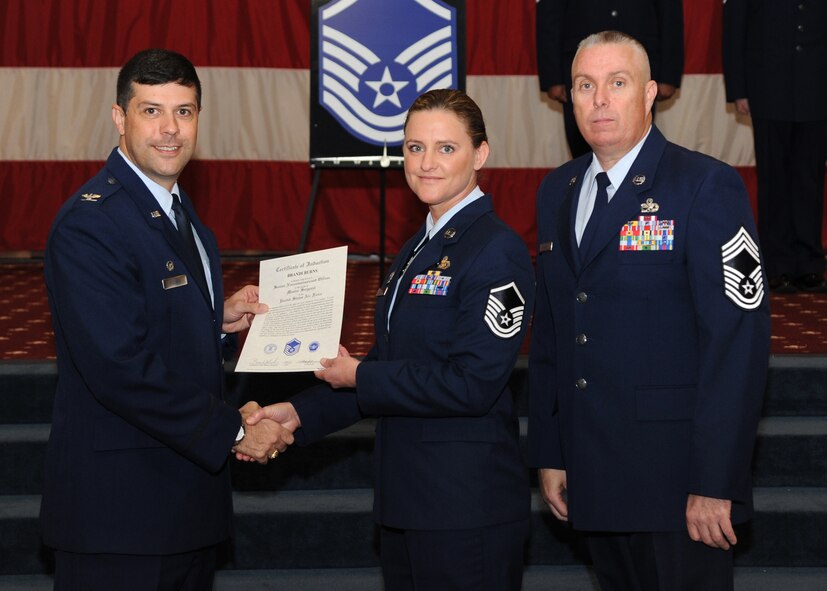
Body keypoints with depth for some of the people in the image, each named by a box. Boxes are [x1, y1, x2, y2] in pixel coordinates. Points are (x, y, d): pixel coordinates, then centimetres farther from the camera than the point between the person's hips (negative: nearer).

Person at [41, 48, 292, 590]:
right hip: (119, 506, -9)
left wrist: (220, 319, 3)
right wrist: (233, 431, -18)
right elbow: (121, 367, -24)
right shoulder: (89, 223, -17)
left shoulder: (179, 211, 14)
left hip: (189, 497, 9)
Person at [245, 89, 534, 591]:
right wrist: (301, 413, 5)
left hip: (467, 508, -9)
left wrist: (359, 377, -12)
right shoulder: (419, 249, 15)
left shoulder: (496, 252, -14)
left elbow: (471, 384, -22)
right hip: (407, 499, 9)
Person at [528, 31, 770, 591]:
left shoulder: (706, 186, -9)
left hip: (677, 476, -6)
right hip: (594, 476, 6)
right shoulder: (557, 191, 12)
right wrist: (549, 454, 11)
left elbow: (738, 337, -14)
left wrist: (715, 482, -18)